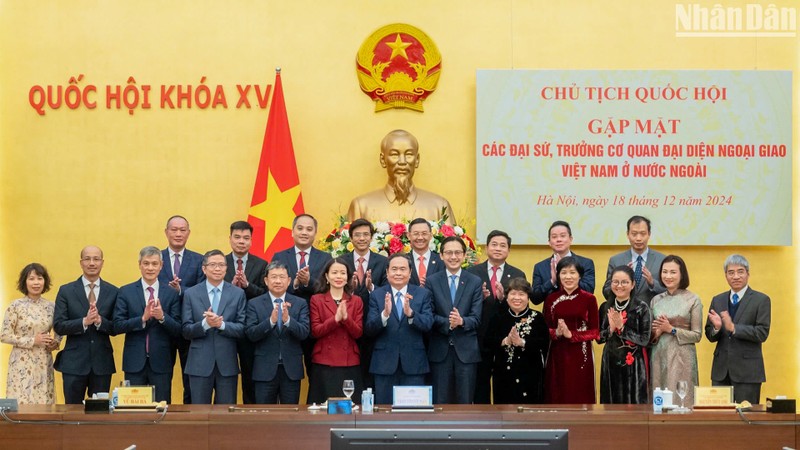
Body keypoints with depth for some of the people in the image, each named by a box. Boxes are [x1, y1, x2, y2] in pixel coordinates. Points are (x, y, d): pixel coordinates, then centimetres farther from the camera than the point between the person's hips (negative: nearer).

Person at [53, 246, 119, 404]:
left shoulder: (113, 292, 4)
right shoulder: (66, 291, 1)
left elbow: (116, 329, 2)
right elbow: (58, 326, -5)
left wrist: (100, 321, -18)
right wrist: (84, 321, -20)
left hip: (102, 362, 1)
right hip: (74, 362, -1)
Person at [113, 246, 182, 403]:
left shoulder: (171, 293, 4)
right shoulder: (126, 292, 4)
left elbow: (177, 330, 0)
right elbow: (117, 326, -4)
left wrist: (162, 317, -19)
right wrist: (143, 318, -16)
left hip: (161, 362, 0)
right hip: (135, 361, 0)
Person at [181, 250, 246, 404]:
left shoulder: (238, 294, 3)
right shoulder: (191, 294, 3)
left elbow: (242, 329, -2)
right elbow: (186, 331, -2)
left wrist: (221, 324, -19)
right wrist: (205, 324, -20)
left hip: (227, 363, 1)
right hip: (200, 363, 0)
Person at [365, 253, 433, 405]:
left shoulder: (423, 294, 4)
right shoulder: (376, 295, 3)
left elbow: (428, 324, -8)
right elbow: (369, 329, -6)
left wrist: (410, 313, -27)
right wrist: (384, 314, -25)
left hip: (413, 363, 0)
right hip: (385, 363, 0)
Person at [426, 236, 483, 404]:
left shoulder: (475, 282, 4)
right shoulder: (432, 281, 4)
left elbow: (476, 318, -3)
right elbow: (429, 316, -2)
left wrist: (461, 321, -23)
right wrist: (447, 323, -20)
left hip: (466, 350, 0)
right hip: (439, 350, 0)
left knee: (465, 401, 4)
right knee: (440, 402, 4)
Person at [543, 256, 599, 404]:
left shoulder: (589, 299, -2)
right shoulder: (551, 299, 4)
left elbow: (595, 332, -2)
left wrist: (571, 335, -15)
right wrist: (557, 332, -15)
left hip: (581, 357, -2)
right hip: (557, 357, 2)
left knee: (580, 399, 1)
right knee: (557, 398, 3)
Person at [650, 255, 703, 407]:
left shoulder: (693, 299, 0)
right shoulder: (656, 300, 11)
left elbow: (697, 335, -2)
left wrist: (671, 329, -12)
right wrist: (656, 333, -6)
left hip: (681, 358, -3)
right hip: (658, 358, 3)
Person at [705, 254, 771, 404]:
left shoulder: (761, 300, -1)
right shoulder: (717, 300, 12)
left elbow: (762, 333, -11)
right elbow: (710, 335, 12)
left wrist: (733, 328, -21)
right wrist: (716, 328, -11)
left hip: (747, 371, -4)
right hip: (721, 370, 4)